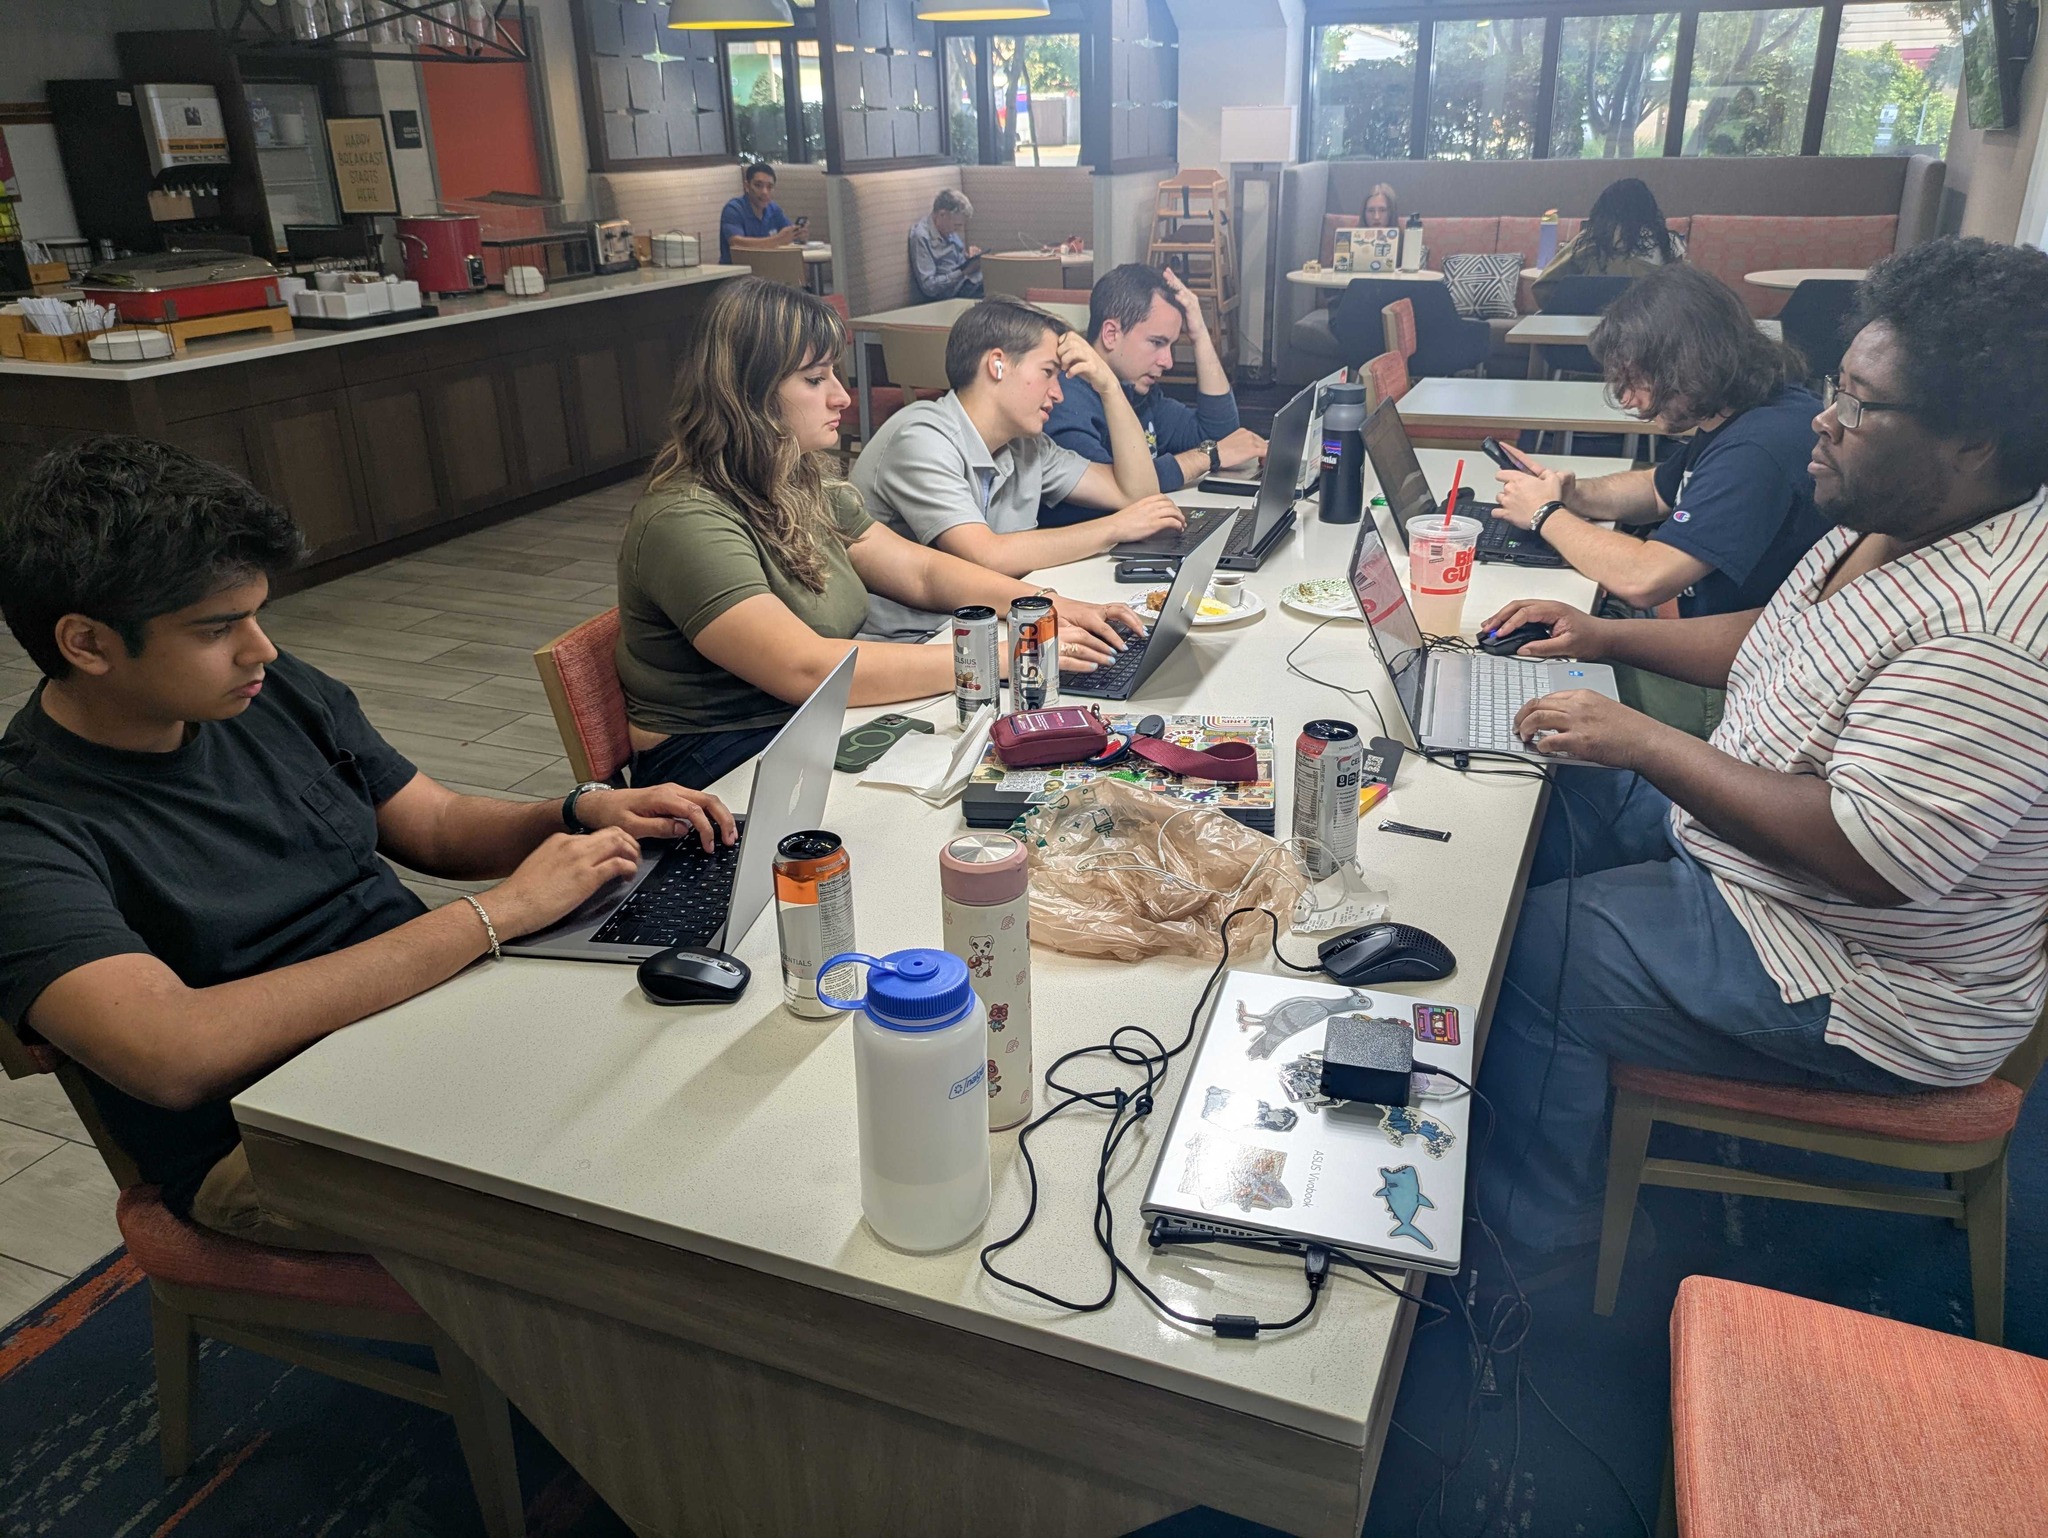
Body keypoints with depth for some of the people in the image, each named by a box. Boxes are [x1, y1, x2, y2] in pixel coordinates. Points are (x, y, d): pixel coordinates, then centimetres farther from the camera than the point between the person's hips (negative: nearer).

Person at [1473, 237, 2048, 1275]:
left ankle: (1540, 1226, 16)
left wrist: (1641, 742, -30)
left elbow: (1866, 859, -36)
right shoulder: (1886, 526, 0)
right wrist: (1604, 635, 4)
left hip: (1850, 977, -10)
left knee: (1528, 950, -11)